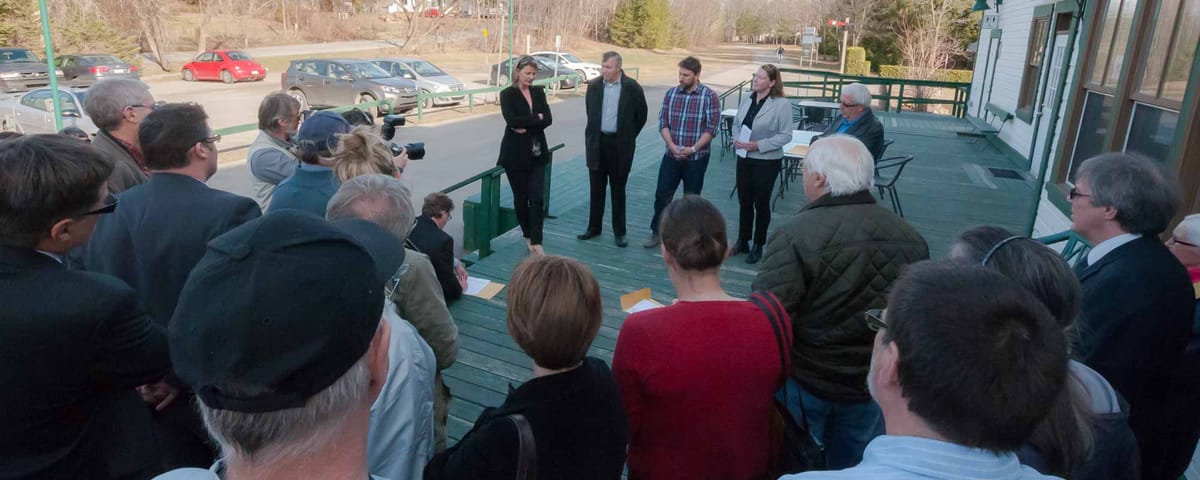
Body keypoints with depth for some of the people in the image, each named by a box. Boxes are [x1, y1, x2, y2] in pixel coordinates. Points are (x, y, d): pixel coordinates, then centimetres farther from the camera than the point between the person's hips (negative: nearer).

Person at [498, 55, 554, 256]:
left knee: (537, 198, -5)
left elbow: (548, 119, -5)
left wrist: (526, 126, -15)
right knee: (520, 197, 8)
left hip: (537, 152, 3)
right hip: (516, 154, -3)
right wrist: (537, 118, -12)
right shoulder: (507, 94, -5)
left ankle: (536, 242, -5)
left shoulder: (539, 92, 7)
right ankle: (528, 236, 24)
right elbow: (512, 120, -20)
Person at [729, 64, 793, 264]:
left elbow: (785, 135, -15)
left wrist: (758, 145, -21)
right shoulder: (747, 97, 2)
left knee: (761, 204, 9)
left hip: (767, 161, -5)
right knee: (744, 202, 15)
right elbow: (736, 121, 13)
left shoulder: (782, 104, -14)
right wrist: (736, 139, -6)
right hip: (744, 158, 5)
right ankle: (742, 242, 31)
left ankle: (758, 246, 24)